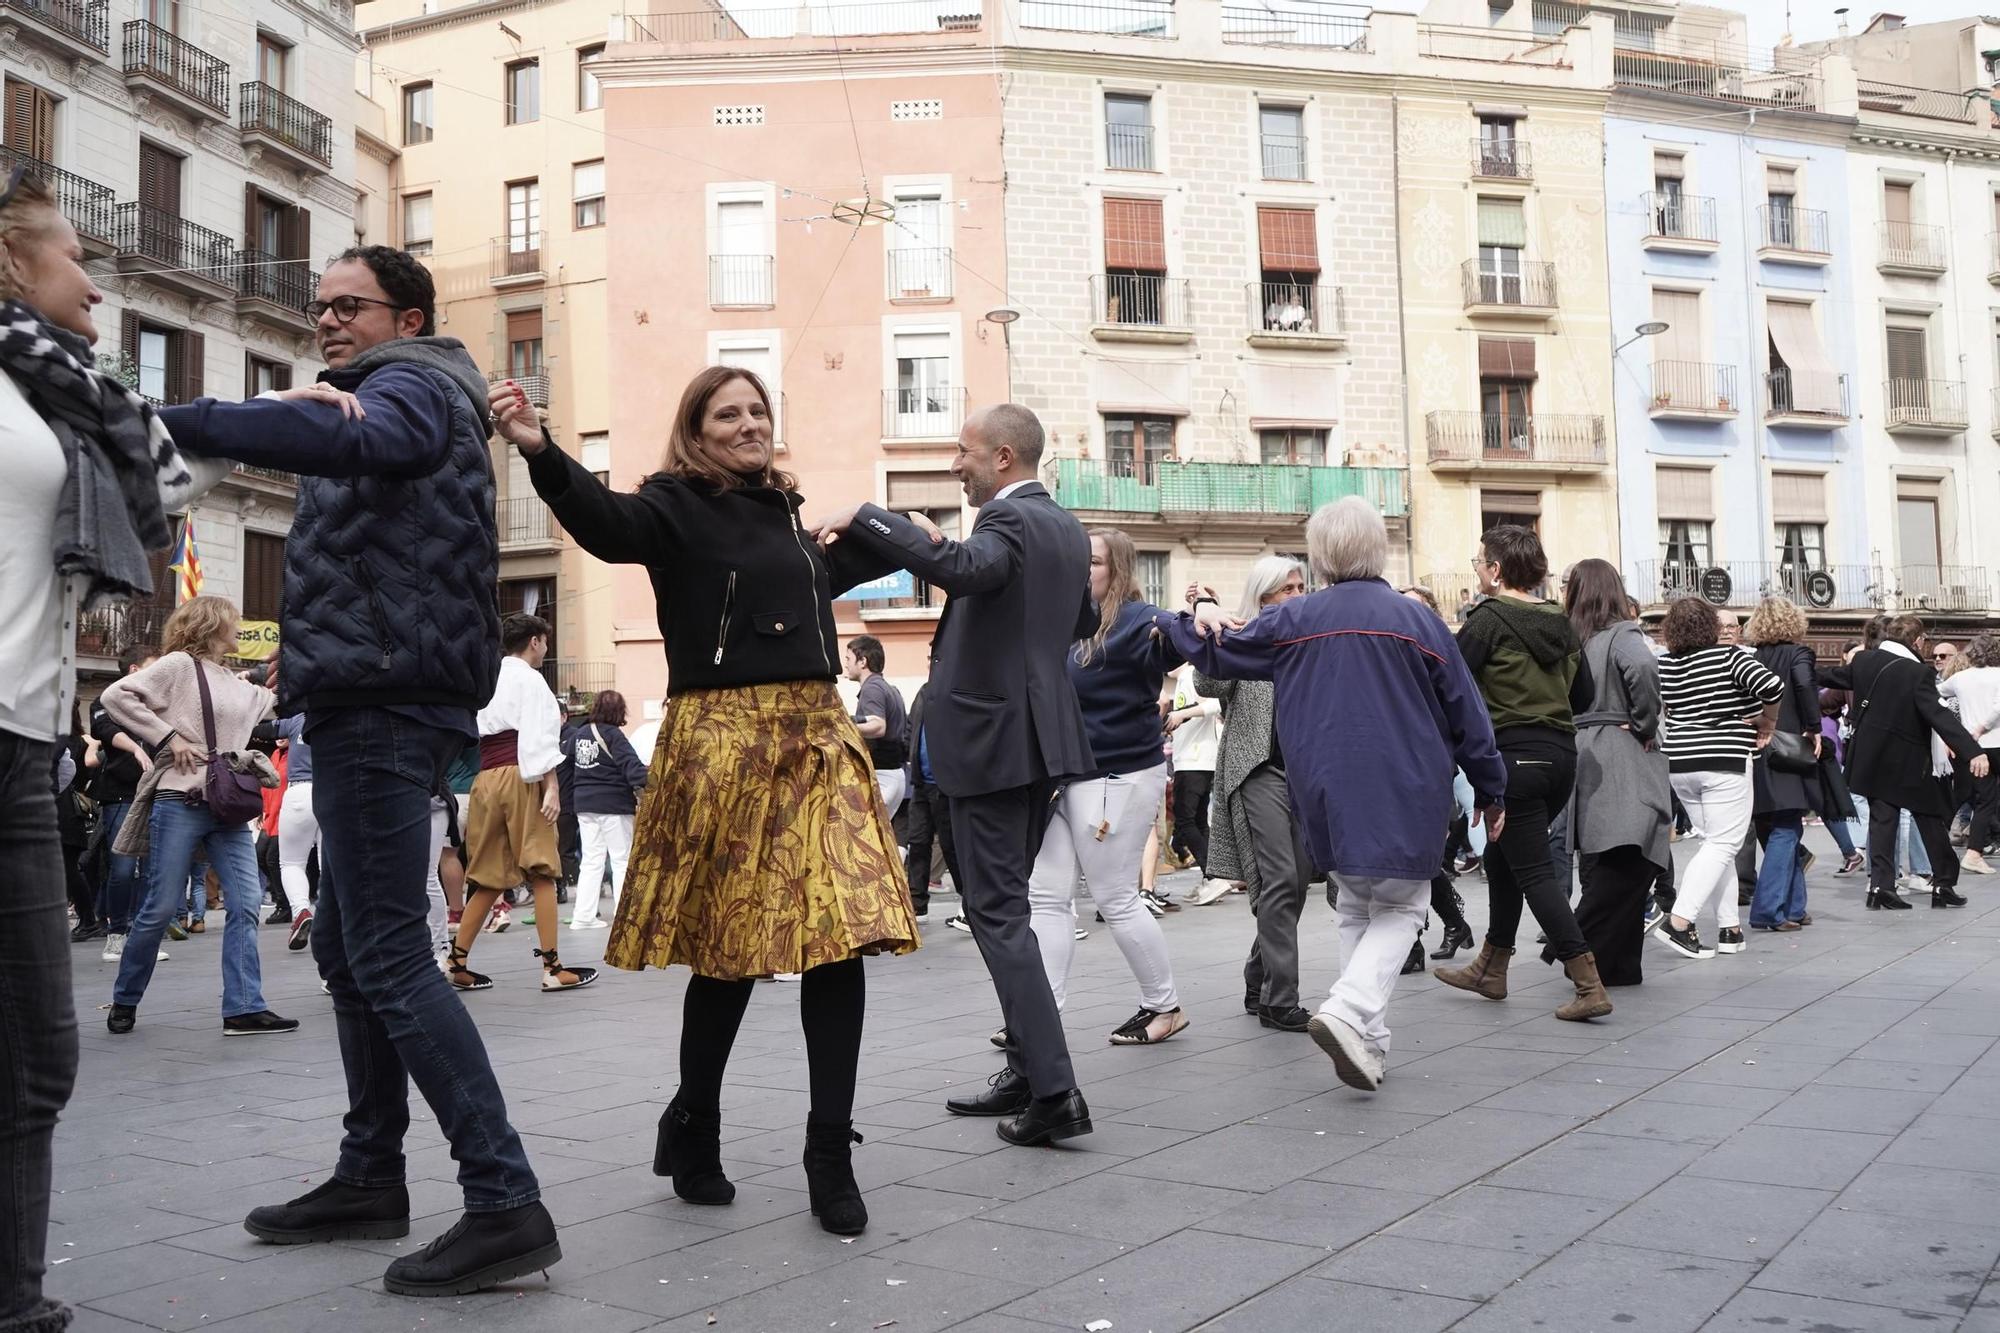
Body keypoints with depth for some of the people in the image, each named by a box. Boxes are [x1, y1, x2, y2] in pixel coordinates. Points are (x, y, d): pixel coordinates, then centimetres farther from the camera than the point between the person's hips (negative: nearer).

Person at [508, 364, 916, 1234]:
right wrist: (541, 454, -44)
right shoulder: (677, 505, -3)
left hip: (818, 735, 6)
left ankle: (831, 1155, 5)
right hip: (724, 738, -5)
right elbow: (608, 522, -24)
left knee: (840, 938, -3)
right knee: (731, 948, 1)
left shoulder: (779, 509, 17)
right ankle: (693, 1129, 24)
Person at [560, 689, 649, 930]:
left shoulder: (577, 734, 10)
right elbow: (630, 762, -24)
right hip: (613, 804, -7)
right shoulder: (612, 735, -12)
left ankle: (583, 916, 10)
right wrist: (644, 786, -34)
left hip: (584, 805, 7)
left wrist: (571, 800, 25)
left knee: (591, 860, 12)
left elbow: (567, 768, 17)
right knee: (622, 860, 1)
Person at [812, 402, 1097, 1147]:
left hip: (994, 740, -9)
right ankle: (1027, 1070, 22)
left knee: (997, 912, -6)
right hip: (1043, 736, 9)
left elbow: (960, 568, -36)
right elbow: (1083, 621, 28)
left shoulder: (1009, 520, -14)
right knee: (1006, 904, 17)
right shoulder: (1066, 528, 14)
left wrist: (863, 518, -33)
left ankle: (1055, 1092, -8)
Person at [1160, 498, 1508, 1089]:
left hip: (1327, 797, 2)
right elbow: (1466, 714, 4)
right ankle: (1350, 1011, -14)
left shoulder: (1293, 620, 0)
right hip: (1406, 797, -2)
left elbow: (1219, 653, 9)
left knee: (1357, 910, 20)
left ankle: (1368, 1040, 15)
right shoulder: (1416, 619, -2)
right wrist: (1491, 790, 13)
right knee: (1399, 909, 9)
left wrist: (1190, 619, 24)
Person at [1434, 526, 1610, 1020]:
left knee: (1534, 872, -3)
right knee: (1502, 856, 21)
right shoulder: (1560, 622, 8)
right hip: (1561, 753, 8)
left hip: (1514, 757, -7)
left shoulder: (1488, 619, -11)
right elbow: (1584, 695, 15)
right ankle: (1490, 969, 33)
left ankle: (1590, 987, -8)